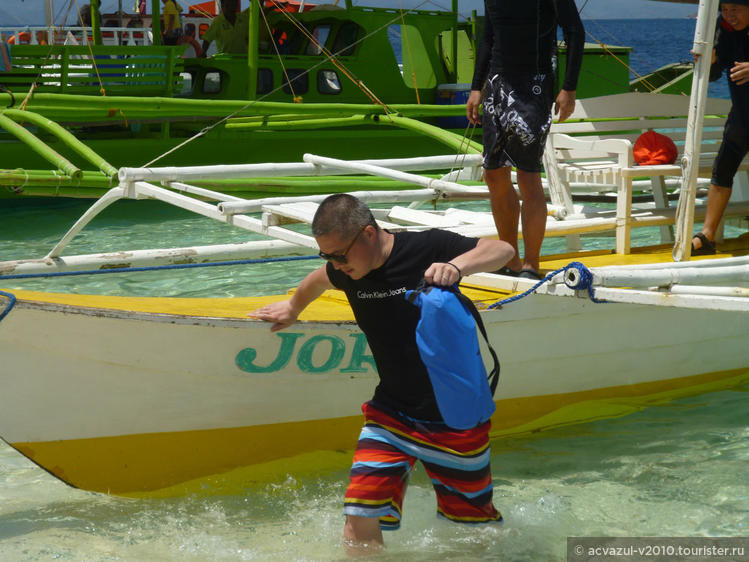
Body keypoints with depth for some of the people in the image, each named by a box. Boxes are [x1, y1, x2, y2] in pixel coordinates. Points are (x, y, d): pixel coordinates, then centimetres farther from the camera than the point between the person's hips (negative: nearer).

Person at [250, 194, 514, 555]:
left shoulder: (428, 249, -17)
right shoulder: (347, 272, -1)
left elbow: (502, 250, -20)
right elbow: (318, 280, 23)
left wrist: (456, 265, -39)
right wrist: (293, 308, 41)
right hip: (392, 413, 4)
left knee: (472, 518, 12)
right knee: (360, 521, -13)